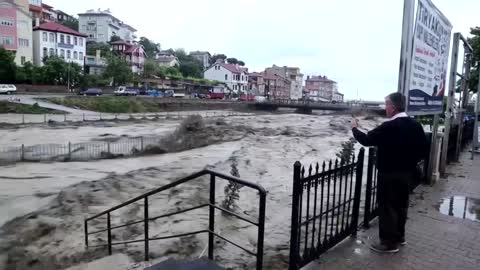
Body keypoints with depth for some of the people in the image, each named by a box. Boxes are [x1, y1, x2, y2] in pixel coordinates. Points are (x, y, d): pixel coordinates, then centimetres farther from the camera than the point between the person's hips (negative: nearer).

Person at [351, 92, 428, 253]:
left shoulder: (388, 127, -21)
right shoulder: (416, 125, 2)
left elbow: (366, 140, -16)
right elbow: (424, 150, 6)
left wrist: (354, 128, 0)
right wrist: (410, 161, 14)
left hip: (389, 174, -8)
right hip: (407, 173, 8)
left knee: (387, 207, 3)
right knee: (401, 205, 20)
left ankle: (389, 242, 12)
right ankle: (399, 236, 35)